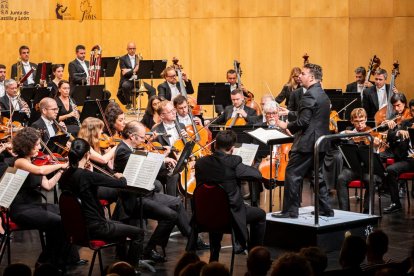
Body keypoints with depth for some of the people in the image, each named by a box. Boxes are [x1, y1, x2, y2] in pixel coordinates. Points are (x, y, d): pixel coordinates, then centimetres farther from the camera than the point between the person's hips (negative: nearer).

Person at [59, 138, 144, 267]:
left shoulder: (65, 176, -3)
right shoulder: (87, 175, -25)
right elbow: (122, 184, -19)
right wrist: (121, 177, 3)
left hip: (78, 226, 9)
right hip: (94, 227, -9)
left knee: (120, 225, 33)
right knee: (138, 233, 5)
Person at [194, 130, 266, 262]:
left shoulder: (200, 163, -4)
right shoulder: (234, 162, -19)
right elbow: (257, 175, -13)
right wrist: (243, 166, 5)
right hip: (230, 214, -5)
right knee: (260, 214, 20)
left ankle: (214, 257, 44)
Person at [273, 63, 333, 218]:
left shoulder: (310, 95, -16)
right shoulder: (323, 95, 14)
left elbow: (303, 121, -21)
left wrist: (286, 126, -7)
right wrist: (289, 113, 21)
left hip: (307, 143, -10)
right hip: (320, 144, 10)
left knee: (292, 175, -3)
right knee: (317, 175, 17)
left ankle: (291, 210, -2)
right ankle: (325, 209, 18)